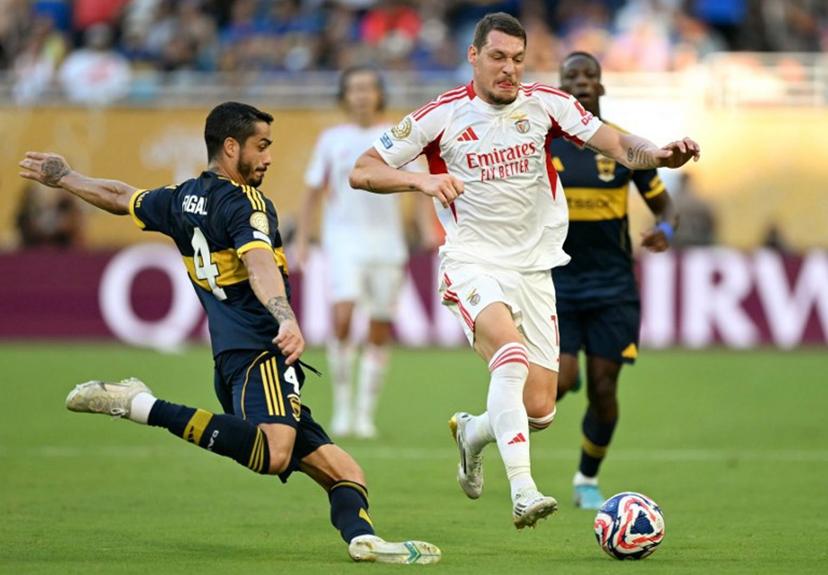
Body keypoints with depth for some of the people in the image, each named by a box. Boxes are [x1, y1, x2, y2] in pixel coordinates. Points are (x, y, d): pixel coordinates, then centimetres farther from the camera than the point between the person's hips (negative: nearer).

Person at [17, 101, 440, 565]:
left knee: (344, 472, 5)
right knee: (273, 454, -35)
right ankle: (144, 407, -24)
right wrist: (287, 320, -40)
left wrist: (63, 176, 54)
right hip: (261, 353, -10)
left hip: (231, 361, 10)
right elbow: (259, 266, -24)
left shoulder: (180, 200, 19)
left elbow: (118, 197, 36)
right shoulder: (245, 203, -4)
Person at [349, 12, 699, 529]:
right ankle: (523, 491, -38)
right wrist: (420, 180, -22)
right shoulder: (442, 115, -6)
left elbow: (618, 145, -6)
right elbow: (363, 172, -4)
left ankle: (472, 434, 35)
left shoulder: (546, 104, 1)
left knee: (540, 411, 1)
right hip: (473, 262, -4)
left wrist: (658, 154, -28)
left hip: (534, 267, 4)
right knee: (512, 352, -33)